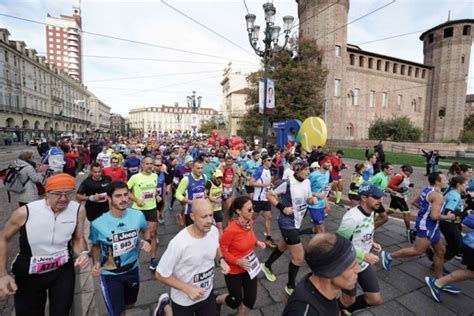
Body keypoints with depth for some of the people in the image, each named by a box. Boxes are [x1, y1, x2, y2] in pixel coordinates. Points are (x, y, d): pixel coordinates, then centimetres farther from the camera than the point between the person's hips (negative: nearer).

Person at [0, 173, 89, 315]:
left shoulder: (78, 210, -16)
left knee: (61, 312, 16)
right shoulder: (24, 212, -21)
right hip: (29, 274, -1)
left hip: (63, 271, 1)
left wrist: (83, 253, -22)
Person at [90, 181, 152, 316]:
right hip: (110, 274, -3)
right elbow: (96, 246, -2)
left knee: (129, 305, 28)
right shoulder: (98, 224, -23)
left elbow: (145, 230, 5)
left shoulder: (138, 215, -18)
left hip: (132, 269, 3)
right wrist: (96, 263, -19)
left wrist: (147, 242, -15)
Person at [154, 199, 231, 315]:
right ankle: (166, 307, 40)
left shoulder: (214, 231, -16)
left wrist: (221, 260, -12)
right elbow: (160, 275, -21)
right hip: (184, 300, -4)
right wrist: (188, 289, -25)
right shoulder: (179, 243, -33)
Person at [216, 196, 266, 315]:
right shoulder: (231, 230, -31)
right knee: (236, 301, 12)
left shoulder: (250, 221, -10)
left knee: (251, 299, 13)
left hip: (250, 267, 6)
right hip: (234, 270, -6)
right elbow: (221, 249, -19)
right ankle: (216, 300, 43)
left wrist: (257, 242, -8)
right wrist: (237, 261, -24)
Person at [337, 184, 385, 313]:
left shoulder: (370, 212, -3)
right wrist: (364, 255, -27)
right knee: (349, 301, 13)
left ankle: (346, 309, 40)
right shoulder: (352, 217, -31)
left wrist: (371, 243, -3)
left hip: (364, 265, 8)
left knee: (376, 300, 16)